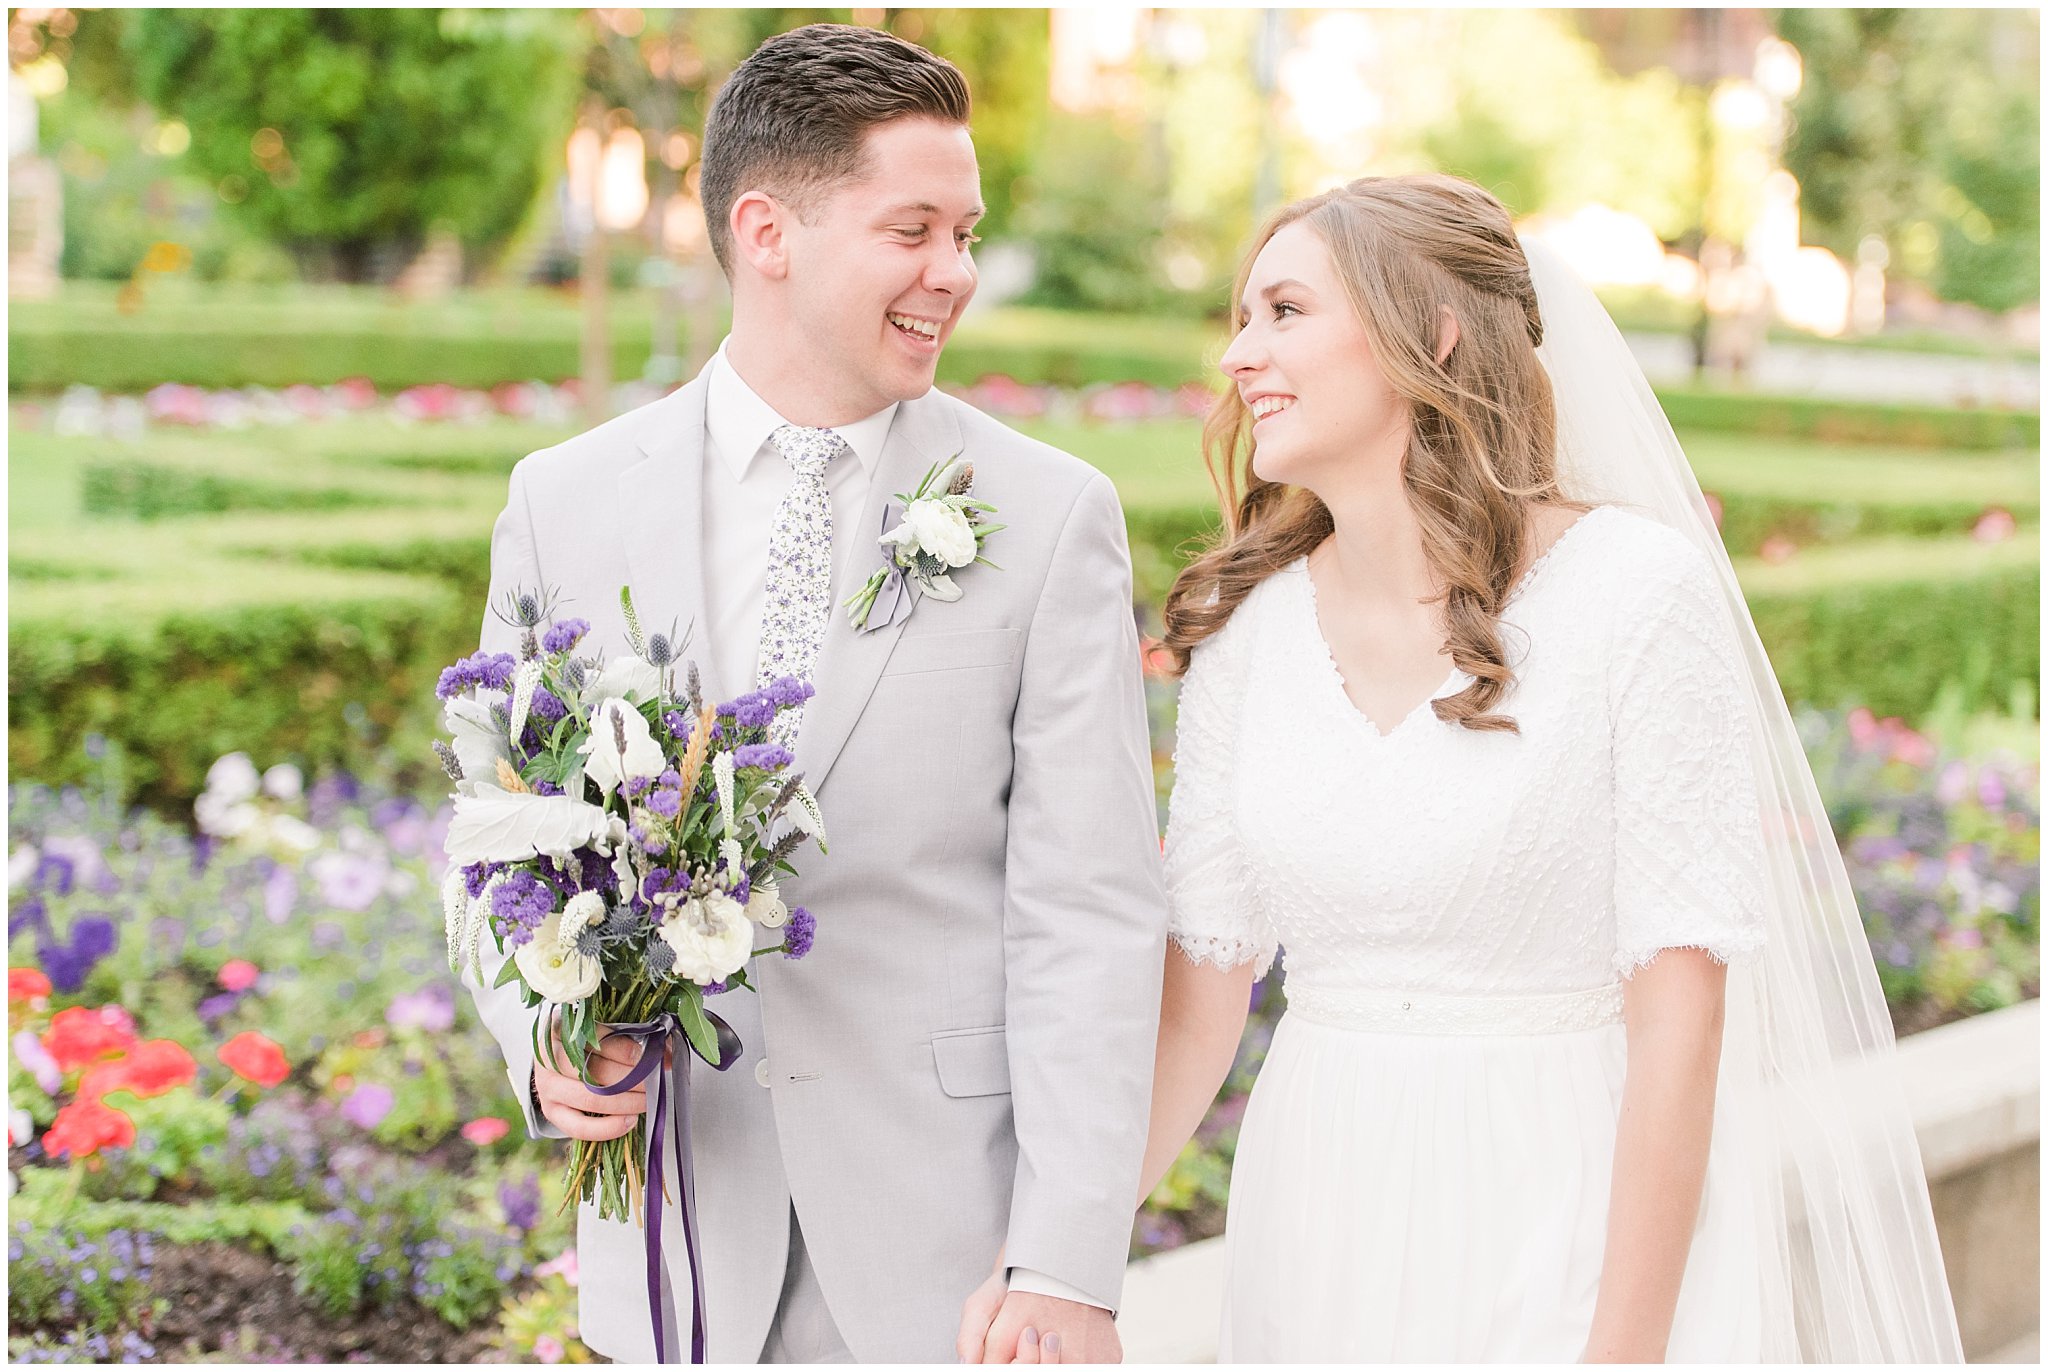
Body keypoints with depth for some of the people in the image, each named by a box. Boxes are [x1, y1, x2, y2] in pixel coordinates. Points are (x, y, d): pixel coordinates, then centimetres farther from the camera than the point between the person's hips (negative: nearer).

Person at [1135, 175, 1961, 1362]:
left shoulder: (1638, 588, -12)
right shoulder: (1245, 621, 1)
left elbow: (1682, 996, -14)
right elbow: (1201, 985, 3)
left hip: (1571, 1227, -4)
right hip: (1323, 1225, 5)